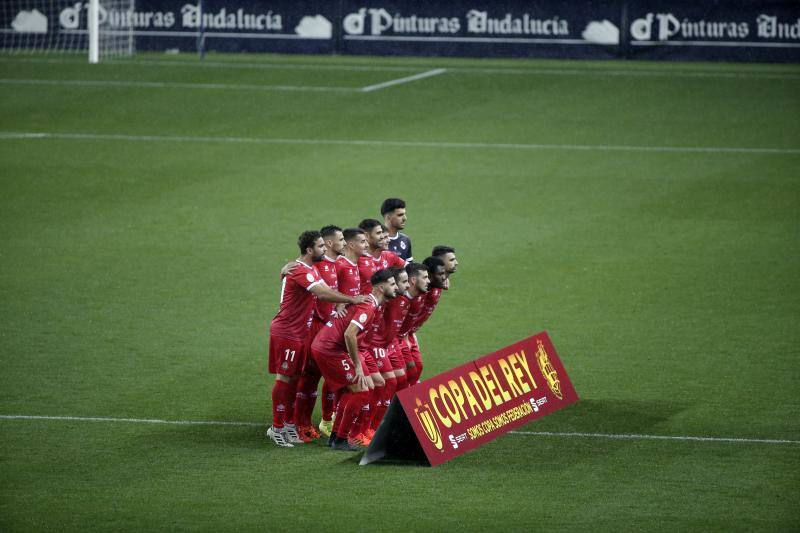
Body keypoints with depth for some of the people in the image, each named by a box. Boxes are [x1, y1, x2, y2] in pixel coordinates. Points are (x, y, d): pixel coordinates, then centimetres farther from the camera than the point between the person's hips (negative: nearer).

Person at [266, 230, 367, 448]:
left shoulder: (310, 270, 15)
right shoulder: (299, 270, -20)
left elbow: (326, 290, 11)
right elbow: (322, 293, -29)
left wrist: (341, 304, -7)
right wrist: (351, 300, -24)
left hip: (299, 332, 10)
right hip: (286, 332, -10)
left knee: (293, 378, 12)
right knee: (284, 378, -5)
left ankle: (288, 424, 18)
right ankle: (277, 428, -1)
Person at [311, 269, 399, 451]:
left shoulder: (368, 302, 15)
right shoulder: (369, 306, -16)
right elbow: (349, 334, -27)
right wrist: (357, 365, -20)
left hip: (322, 345, 10)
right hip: (329, 349, -10)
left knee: (349, 391, 21)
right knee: (361, 392, -6)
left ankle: (336, 436, 26)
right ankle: (340, 439, -1)